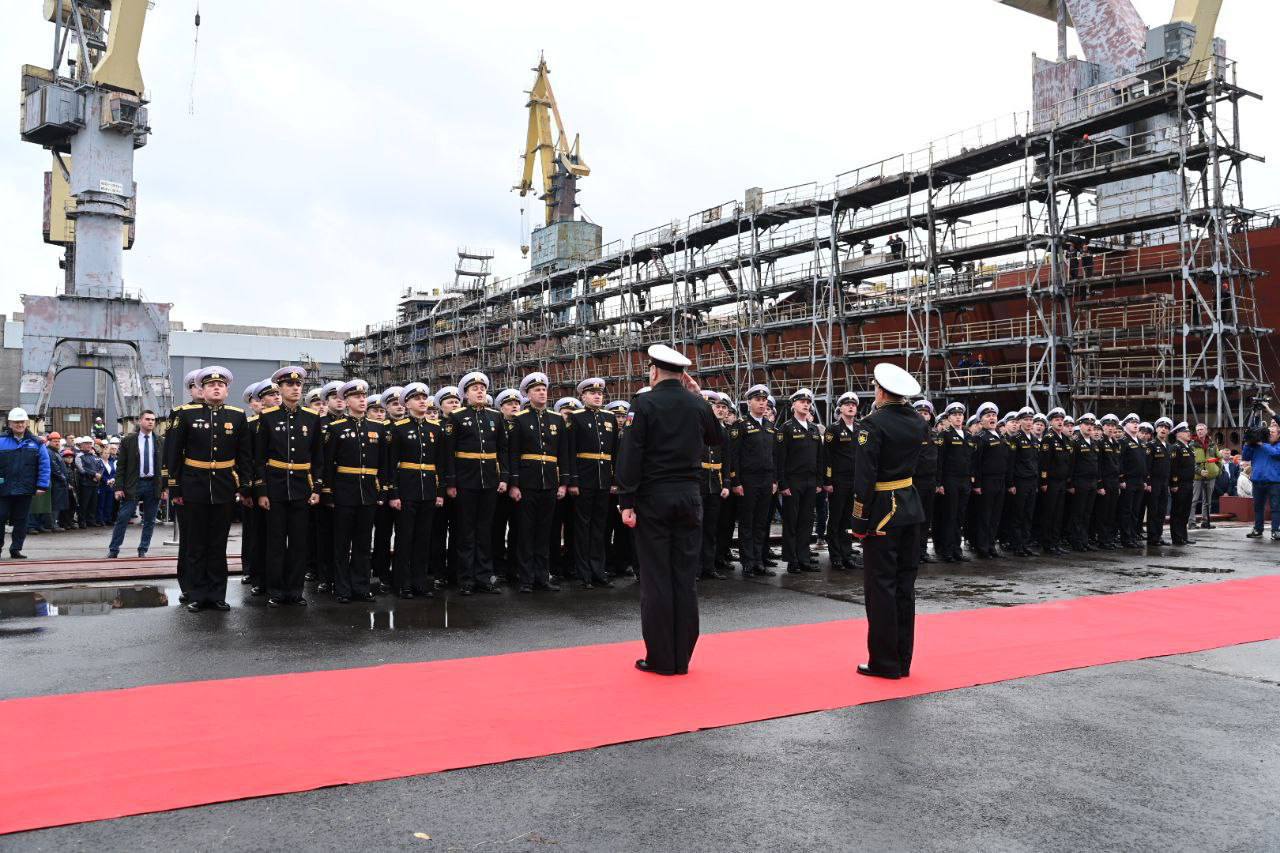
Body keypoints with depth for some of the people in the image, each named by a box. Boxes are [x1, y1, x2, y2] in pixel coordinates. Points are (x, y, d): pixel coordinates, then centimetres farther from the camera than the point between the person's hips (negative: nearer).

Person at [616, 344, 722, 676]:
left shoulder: (644, 403, -8)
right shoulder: (698, 404, 4)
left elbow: (631, 455, -13)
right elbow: (717, 437, 22)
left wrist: (627, 502, -10)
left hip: (653, 498, -4)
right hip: (689, 498, 4)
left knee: (656, 578, 2)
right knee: (685, 577, 8)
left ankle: (660, 658, 7)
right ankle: (682, 657, 15)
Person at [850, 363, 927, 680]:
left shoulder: (875, 422, -15)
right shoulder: (918, 421, 6)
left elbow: (865, 475, -18)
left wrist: (860, 521, -13)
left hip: (883, 510, -7)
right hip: (911, 507, 7)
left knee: (881, 586, 0)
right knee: (904, 584, 12)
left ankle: (885, 662, 6)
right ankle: (903, 660, 19)